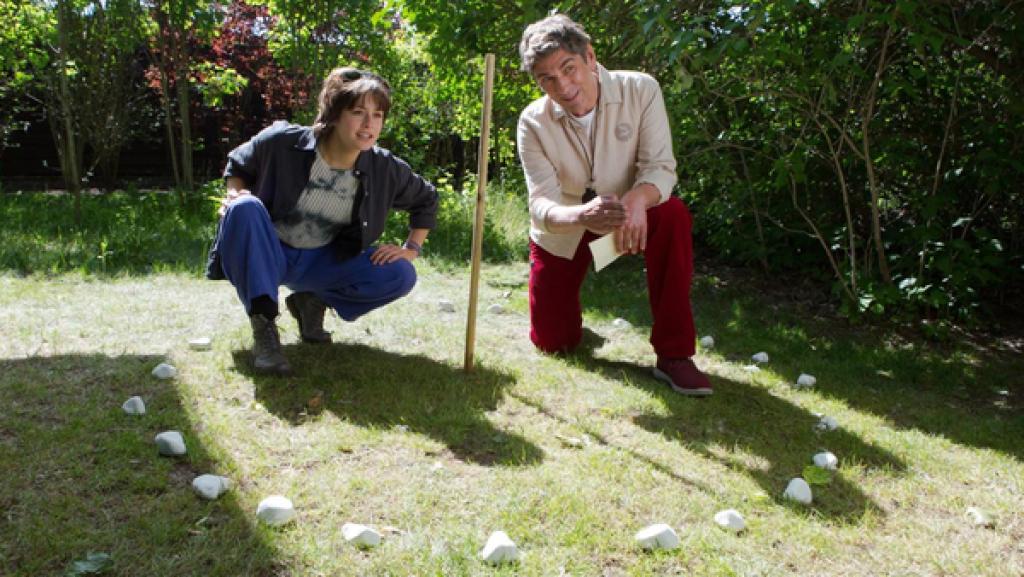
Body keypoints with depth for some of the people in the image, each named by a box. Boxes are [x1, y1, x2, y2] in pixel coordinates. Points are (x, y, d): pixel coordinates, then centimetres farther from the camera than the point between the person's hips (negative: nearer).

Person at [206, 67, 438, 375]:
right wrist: (236, 194, -18)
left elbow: (427, 199, 6)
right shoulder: (283, 142, -19)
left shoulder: (384, 168, -12)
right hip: (267, 254, -2)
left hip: (321, 263, 3)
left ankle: (313, 301, 5)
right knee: (245, 209, -36)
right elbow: (237, 164, 2)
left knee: (401, 276, -18)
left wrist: (411, 249, -3)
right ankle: (263, 325, -28)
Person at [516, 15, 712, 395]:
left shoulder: (641, 90, -20)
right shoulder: (533, 122, -20)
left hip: (627, 220, 0)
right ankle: (561, 298, 38)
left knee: (673, 216, -35)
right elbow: (541, 204, -27)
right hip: (563, 234, 1)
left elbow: (660, 167, -22)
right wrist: (582, 215, -51)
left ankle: (673, 354, -26)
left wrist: (638, 199, -47)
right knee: (552, 343, -1)